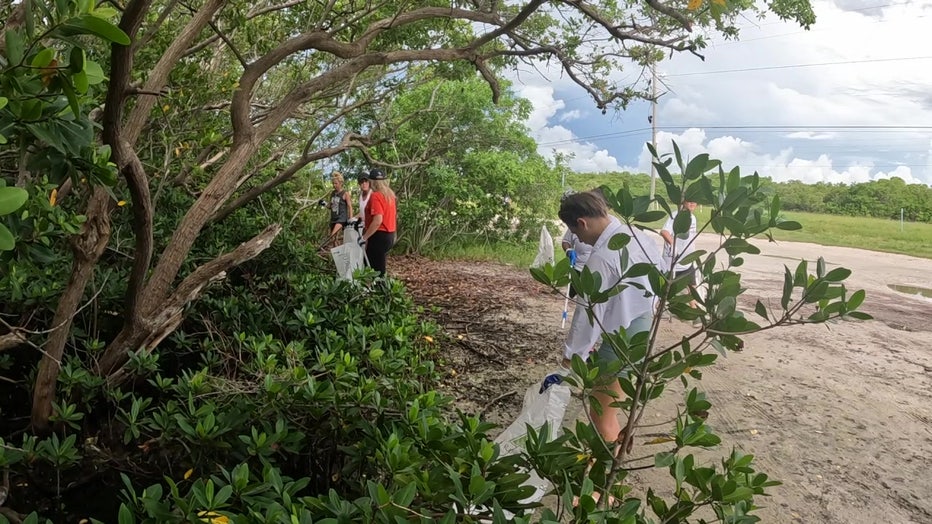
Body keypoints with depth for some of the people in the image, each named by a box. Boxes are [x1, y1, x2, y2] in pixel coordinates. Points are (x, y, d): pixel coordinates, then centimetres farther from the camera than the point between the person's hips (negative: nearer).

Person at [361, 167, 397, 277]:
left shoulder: (376, 196, -17)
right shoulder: (390, 194, 10)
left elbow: (378, 220, -26)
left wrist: (365, 237, -22)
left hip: (379, 236, -9)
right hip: (389, 235, 9)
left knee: (373, 269, -3)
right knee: (380, 268, 17)